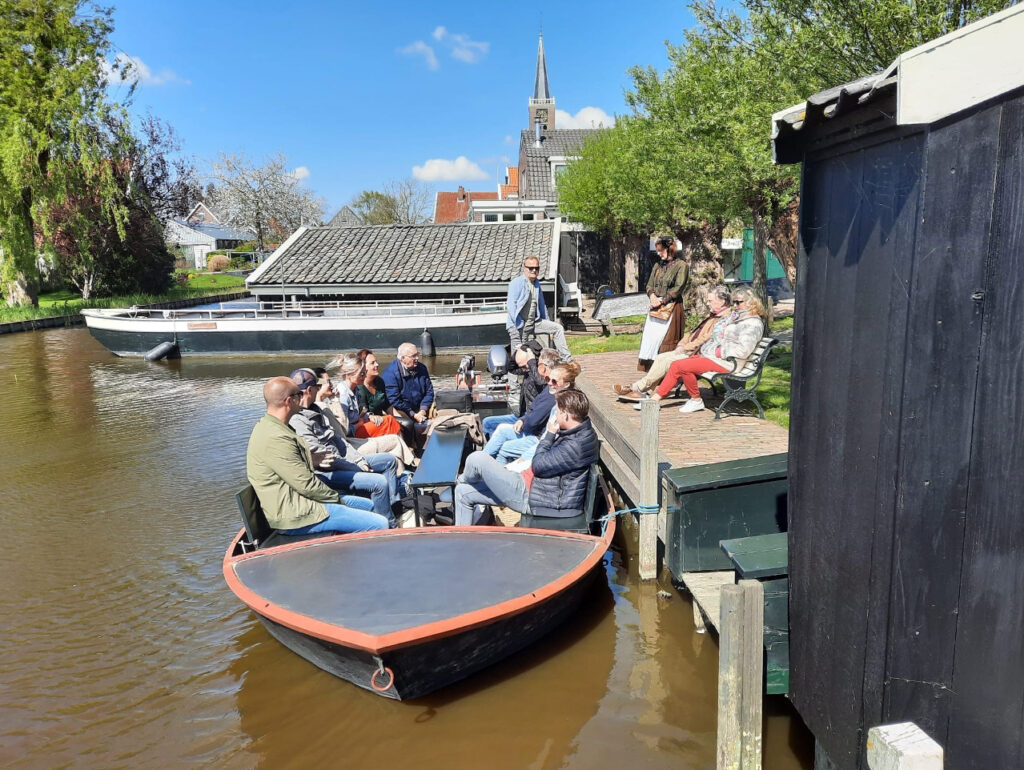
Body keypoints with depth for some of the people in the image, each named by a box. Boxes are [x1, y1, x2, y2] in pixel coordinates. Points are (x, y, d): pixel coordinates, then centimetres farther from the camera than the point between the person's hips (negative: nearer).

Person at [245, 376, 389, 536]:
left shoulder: (269, 426, 11)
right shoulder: (275, 438, -24)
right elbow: (306, 484, -21)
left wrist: (310, 459, 10)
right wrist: (337, 498, -8)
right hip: (293, 515, -11)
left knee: (368, 505, 18)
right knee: (380, 525, -16)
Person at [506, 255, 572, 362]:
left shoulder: (537, 284, 15)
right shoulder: (517, 283, -8)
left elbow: (541, 305, 24)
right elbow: (511, 305, -17)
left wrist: (547, 324, 22)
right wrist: (519, 325, -24)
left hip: (534, 322, 7)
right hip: (518, 325, -7)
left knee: (558, 328, -3)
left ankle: (566, 359, -5)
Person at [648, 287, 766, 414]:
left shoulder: (753, 324, -10)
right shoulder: (734, 316, 20)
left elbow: (743, 351, -20)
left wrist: (719, 351, -17)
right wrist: (705, 349, 8)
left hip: (726, 362, -10)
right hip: (710, 355, 10)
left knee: (683, 366, -23)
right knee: (675, 366, -1)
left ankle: (696, 401, -7)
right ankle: (655, 399, -2)